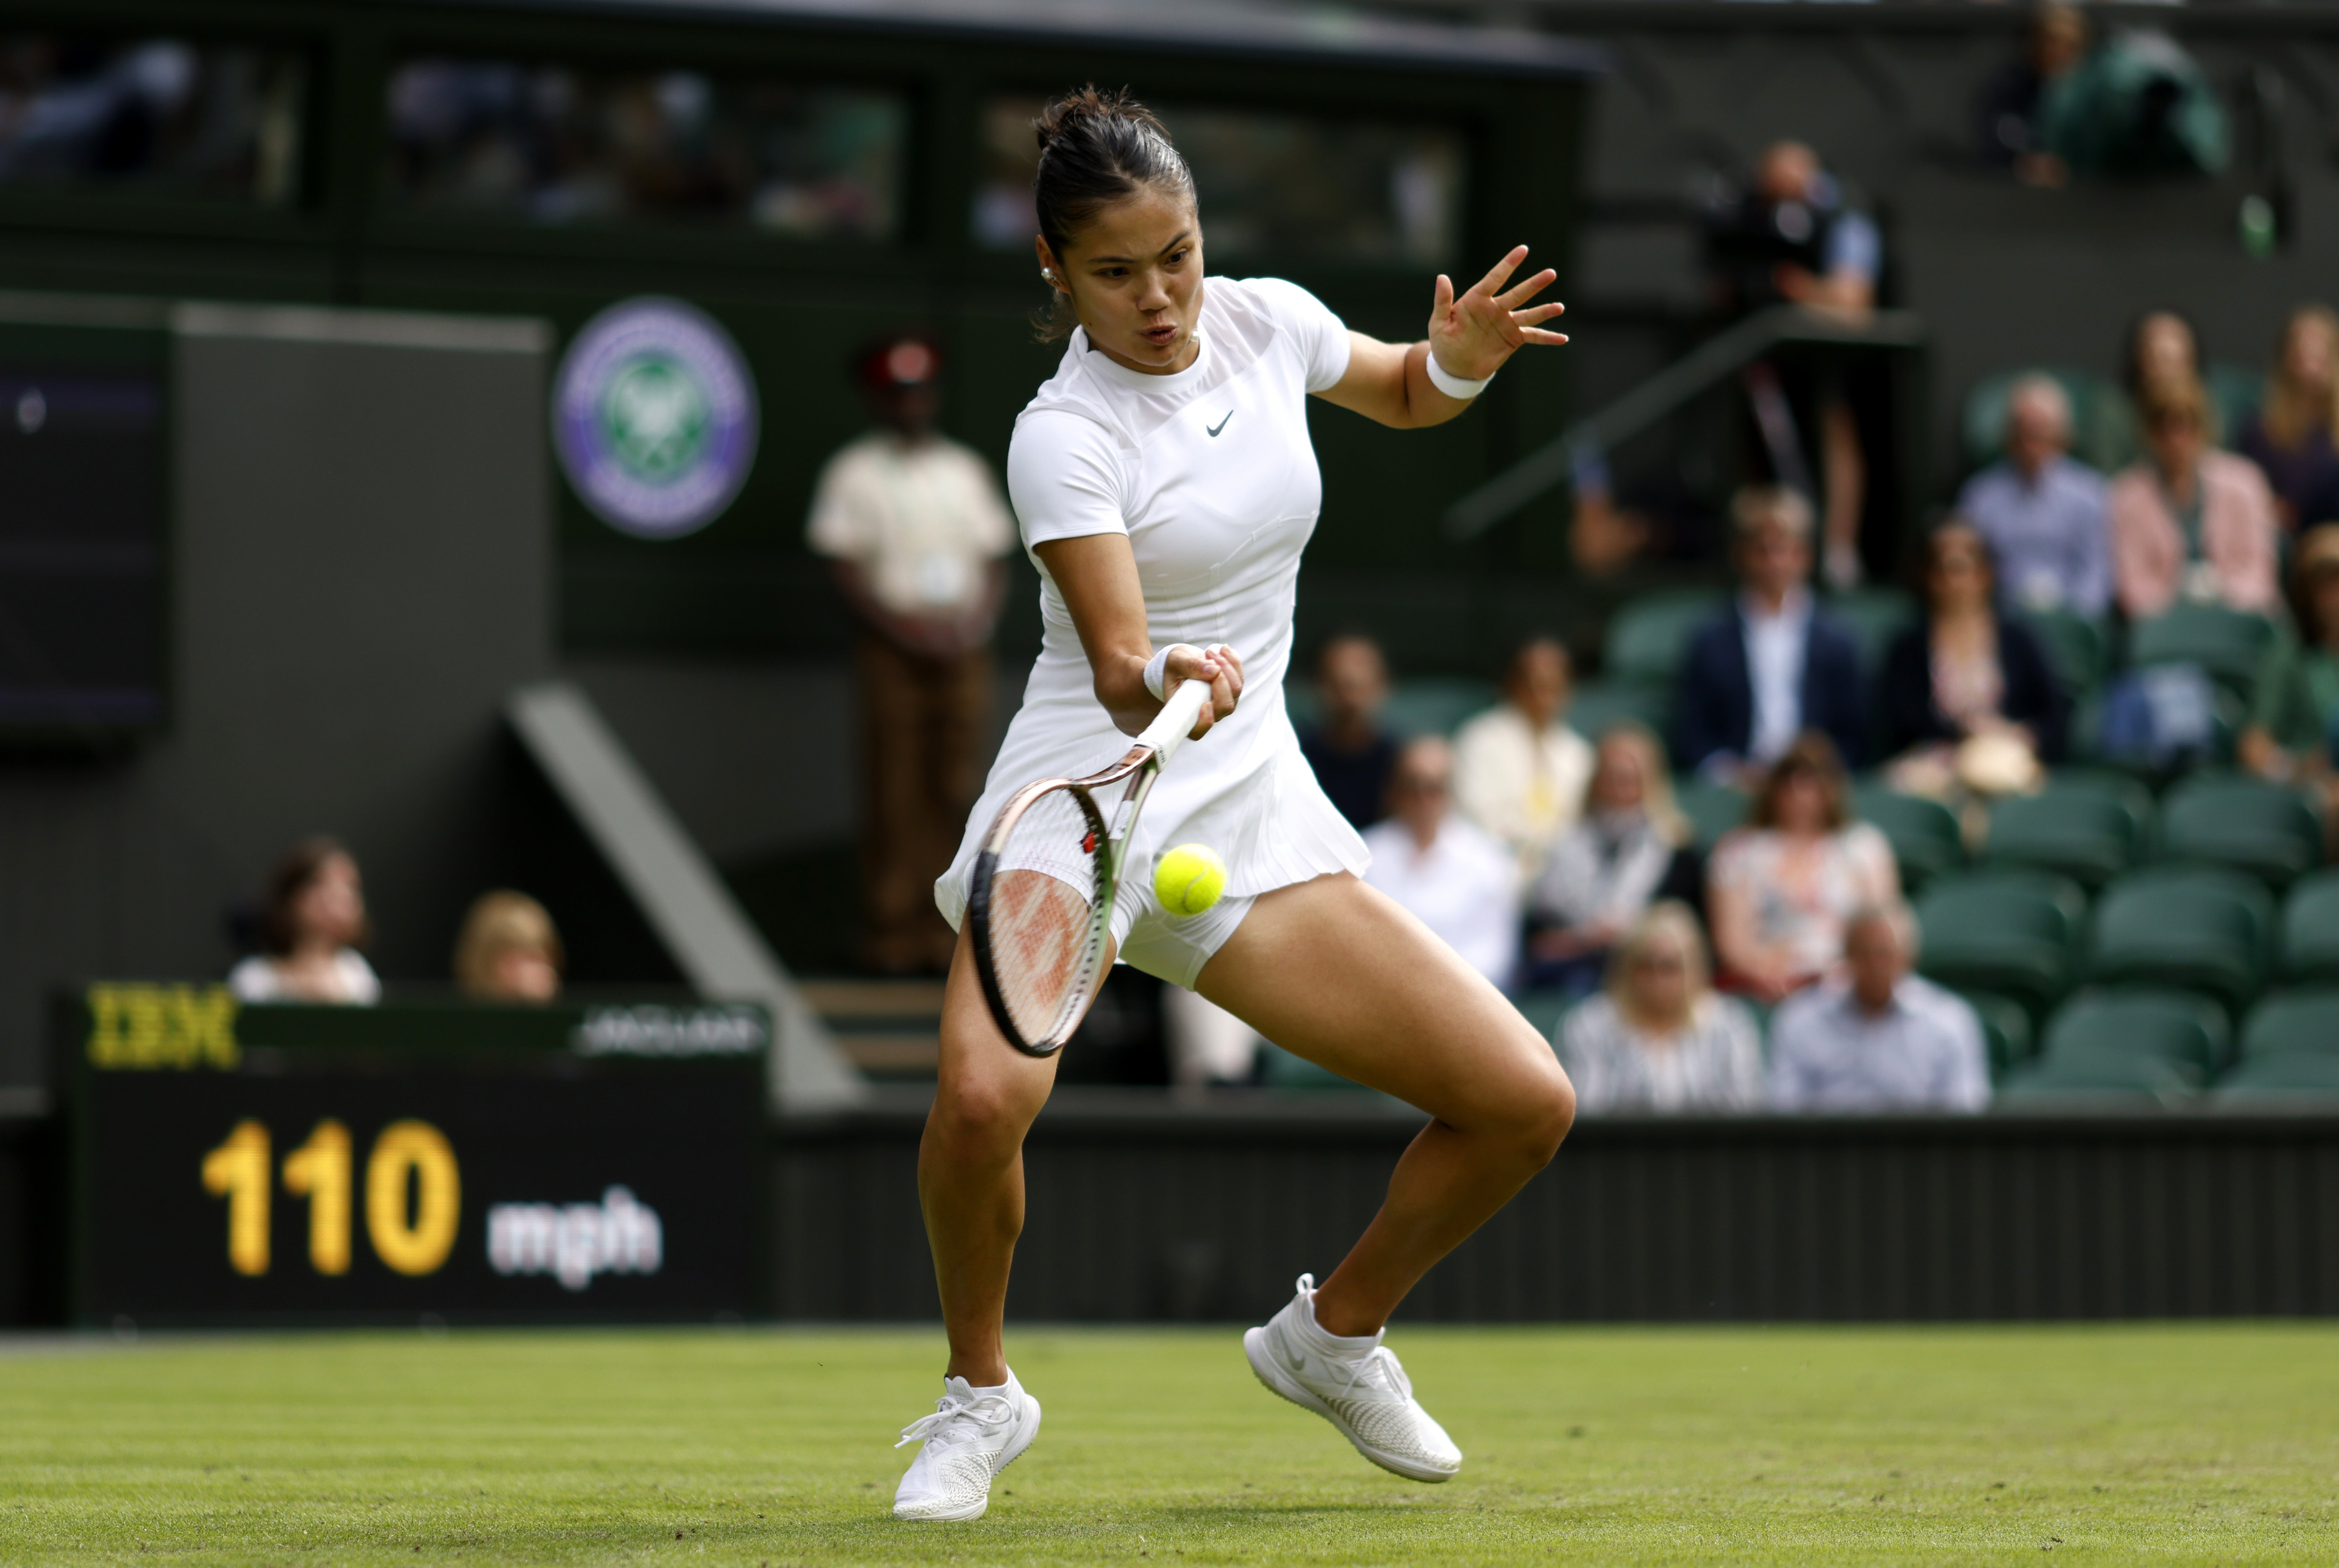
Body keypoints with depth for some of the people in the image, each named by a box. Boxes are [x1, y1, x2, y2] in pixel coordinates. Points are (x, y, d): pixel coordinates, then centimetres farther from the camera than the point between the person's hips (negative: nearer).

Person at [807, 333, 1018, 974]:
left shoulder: (965, 470, 13)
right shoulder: (855, 474, 1)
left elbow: (993, 561, 13)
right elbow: (848, 571, -3)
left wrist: (976, 620, -5)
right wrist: (901, 627, -15)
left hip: (962, 648, 4)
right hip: (892, 648, -4)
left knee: (952, 787, 2)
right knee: (895, 790, -5)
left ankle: (941, 924, 6)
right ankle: (891, 927, -2)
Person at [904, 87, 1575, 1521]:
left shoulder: (1267, 322, 3)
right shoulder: (1064, 437, -14)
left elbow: (1401, 395, 24)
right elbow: (1117, 670, -24)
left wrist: (1461, 361, 1)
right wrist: (1167, 683, -48)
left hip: (1249, 809, 5)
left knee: (1526, 1105, -5)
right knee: (984, 1093, -32)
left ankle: (1337, 1334, 22)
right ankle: (980, 1393, -3)